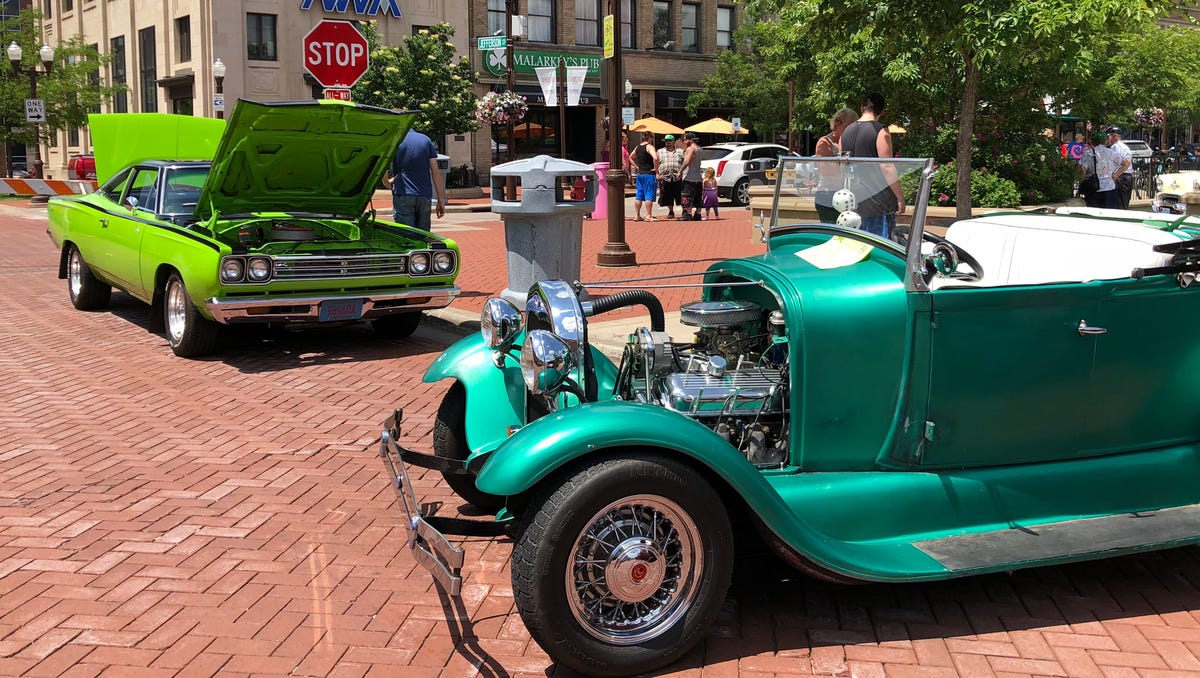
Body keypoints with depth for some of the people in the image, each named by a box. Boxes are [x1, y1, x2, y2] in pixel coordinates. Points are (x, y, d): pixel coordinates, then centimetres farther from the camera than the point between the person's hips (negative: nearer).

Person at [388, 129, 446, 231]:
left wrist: (388, 182, 13)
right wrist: (441, 199, 7)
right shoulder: (426, 140, 12)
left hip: (402, 196, -3)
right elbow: (436, 172, 7)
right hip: (424, 196, 4)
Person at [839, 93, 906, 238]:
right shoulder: (880, 131, -10)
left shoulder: (846, 132, 10)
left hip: (855, 201, 7)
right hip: (879, 199, -7)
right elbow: (886, 167, -16)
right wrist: (900, 197, -11)